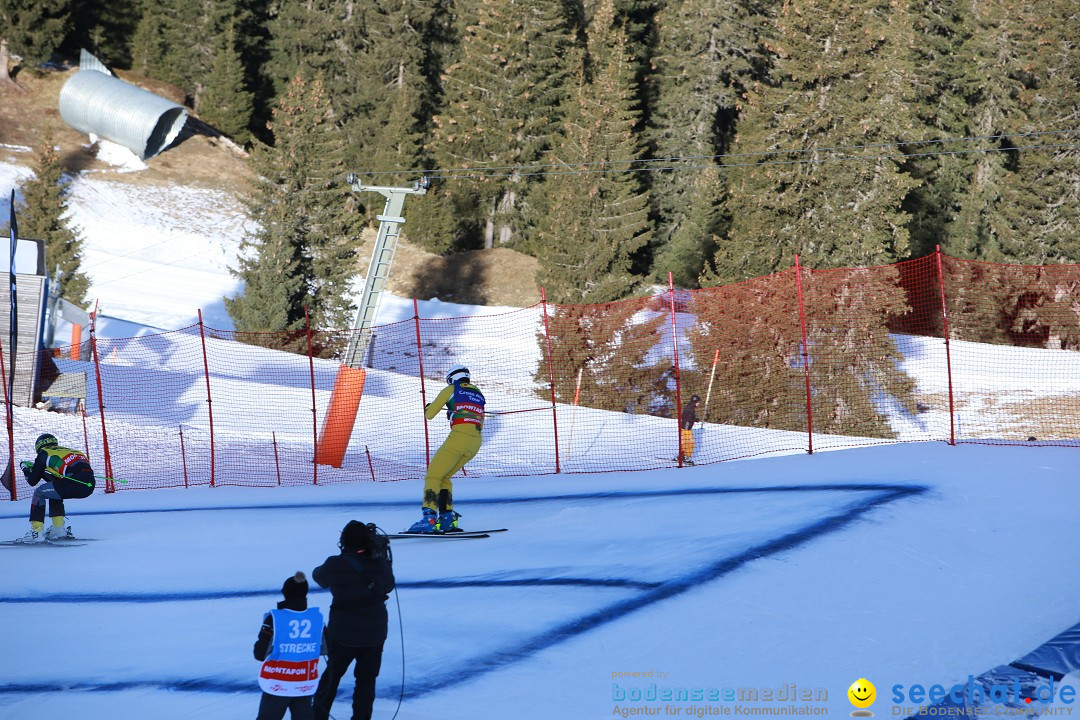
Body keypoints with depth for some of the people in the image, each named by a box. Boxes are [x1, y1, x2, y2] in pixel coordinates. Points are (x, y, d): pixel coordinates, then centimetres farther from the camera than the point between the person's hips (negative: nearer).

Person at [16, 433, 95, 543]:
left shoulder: (44, 454, 15)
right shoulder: (67, 451, 33)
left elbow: (32, 481, 20)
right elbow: (56, 480, 41)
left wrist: (26, 468, 38)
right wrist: (44, 472, 45)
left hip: (74, 484, -7)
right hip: (90, 485, 7)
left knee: (39, 493, 14)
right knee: (53, 492, 32)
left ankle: (36, 532, 9)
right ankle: (61, 529, 32)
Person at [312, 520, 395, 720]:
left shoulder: (335, 565, -14)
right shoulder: (381, 563, -7)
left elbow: (318, 576, 7)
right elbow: (389, 585, 11)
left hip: (342, 633, -1)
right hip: (375, 633, 1)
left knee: (332, 674, 17)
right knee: (366, 679, 11)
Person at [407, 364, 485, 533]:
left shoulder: (451, 390, 8)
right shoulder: (478, 394, 25)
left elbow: (429, 414, 11)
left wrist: (428, 407, 35)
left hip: (458, 437, -7)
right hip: (476, 442, 7)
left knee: (433, 476, -6)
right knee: (444, 477, 19)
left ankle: (429, 519, -23)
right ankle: (448, 520, 9)